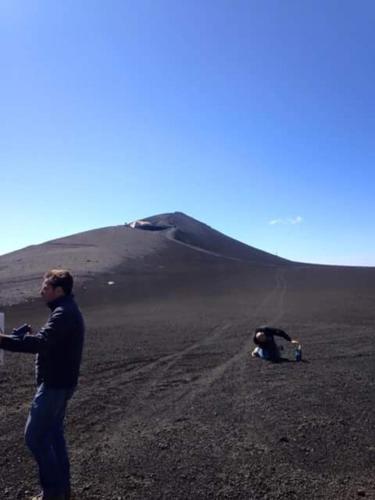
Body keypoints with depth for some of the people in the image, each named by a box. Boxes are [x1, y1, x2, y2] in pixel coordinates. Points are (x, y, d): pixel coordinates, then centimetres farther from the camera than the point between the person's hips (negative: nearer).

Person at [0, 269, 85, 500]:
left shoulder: (63, 313, -22)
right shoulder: (69, 310, 11)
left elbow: (40, 343, -35)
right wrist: (32, 335, 2)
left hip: (54, 384, -10)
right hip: (61, 382, 10)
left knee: (34, 436, 2)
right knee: (53, 433, 18)